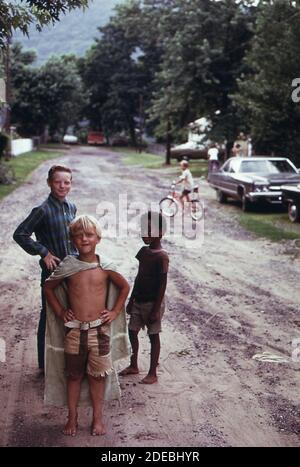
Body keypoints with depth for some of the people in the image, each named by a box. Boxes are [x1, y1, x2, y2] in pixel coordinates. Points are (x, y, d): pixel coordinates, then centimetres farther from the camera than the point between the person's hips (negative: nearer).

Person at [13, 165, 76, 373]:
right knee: (49, 316, 5)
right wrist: (44, 253, -15)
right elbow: (20, 234, -15)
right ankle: (45, 364, 19)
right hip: (52, 270, -6)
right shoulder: (43, 210, -15)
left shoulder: (71, 208, 5)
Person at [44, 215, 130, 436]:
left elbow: (125, 287, 8)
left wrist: (115, 312, 2)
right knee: (74, 375, 12)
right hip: (74, 330, 1)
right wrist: (60, 311, 4)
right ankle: (72, 417, 27)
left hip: (99, 329, -1)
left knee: (97, 376, 9)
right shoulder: (68, 266, -4)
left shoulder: (105, 267, -5)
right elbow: (48, 287, 11)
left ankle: (98, 418, 23)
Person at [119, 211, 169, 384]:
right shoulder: (143, 251, 5)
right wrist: (132, 300, 15)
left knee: (153, 336, 5)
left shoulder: (162, 256, -18)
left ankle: (153, 373, 16)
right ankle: (134, 366, 32)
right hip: (139, 301, 7)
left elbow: (162, 285, -17)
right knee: (132, 331, 14)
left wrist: (156, 310, -18)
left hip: (152, 303, -7)